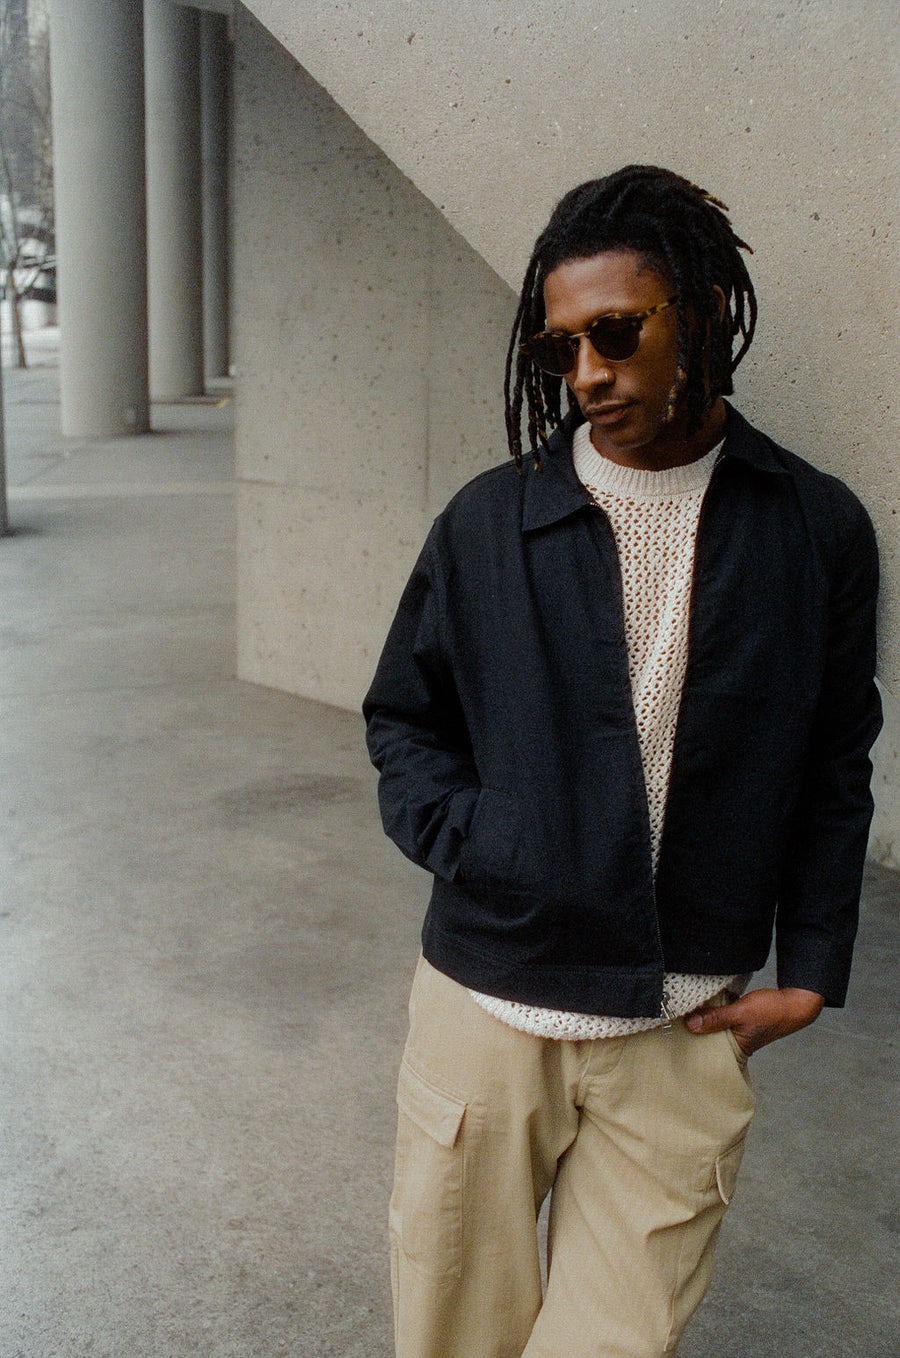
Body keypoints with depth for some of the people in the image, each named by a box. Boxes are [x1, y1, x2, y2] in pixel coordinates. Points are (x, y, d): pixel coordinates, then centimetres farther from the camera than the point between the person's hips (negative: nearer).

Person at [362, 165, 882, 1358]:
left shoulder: (818, 531, -1)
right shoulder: (488, 521, -1)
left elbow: (834, 772, 7)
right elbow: (402, 718, 9)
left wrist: (810, 971, 5)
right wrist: (467, 841, -7)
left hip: (684, 1034, 0)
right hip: (487, 1007, 1)